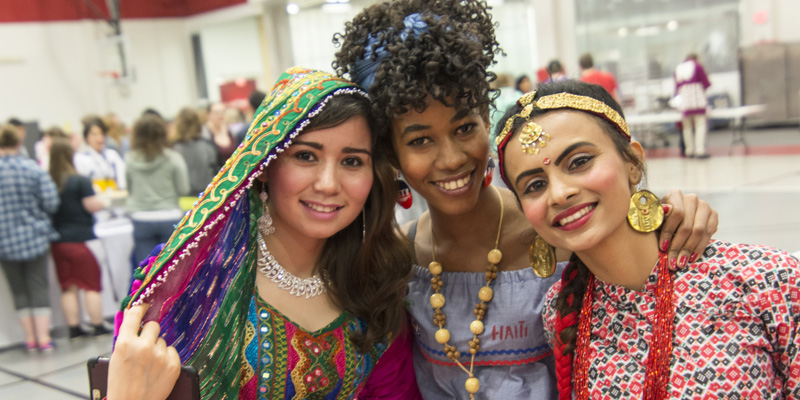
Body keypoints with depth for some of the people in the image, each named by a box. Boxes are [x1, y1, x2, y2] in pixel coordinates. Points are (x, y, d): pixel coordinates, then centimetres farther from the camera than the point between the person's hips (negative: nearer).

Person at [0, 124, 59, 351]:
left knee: (19, 290, 11)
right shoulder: (33, 168, -7)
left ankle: (30, 338, 15)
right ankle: (44, 338, 4)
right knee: (38, 287, 6)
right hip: (34, 236, 0)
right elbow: (51, 202, -9)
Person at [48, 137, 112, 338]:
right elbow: (93, 205, -15)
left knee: (68, 287, 11)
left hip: (57, 241, 5)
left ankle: (73, 327, 15)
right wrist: (104, 200, 4)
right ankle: (98, 326, 10)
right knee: (91, 285, 5)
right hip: (82, 238, -5)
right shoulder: (80, 181, -14)